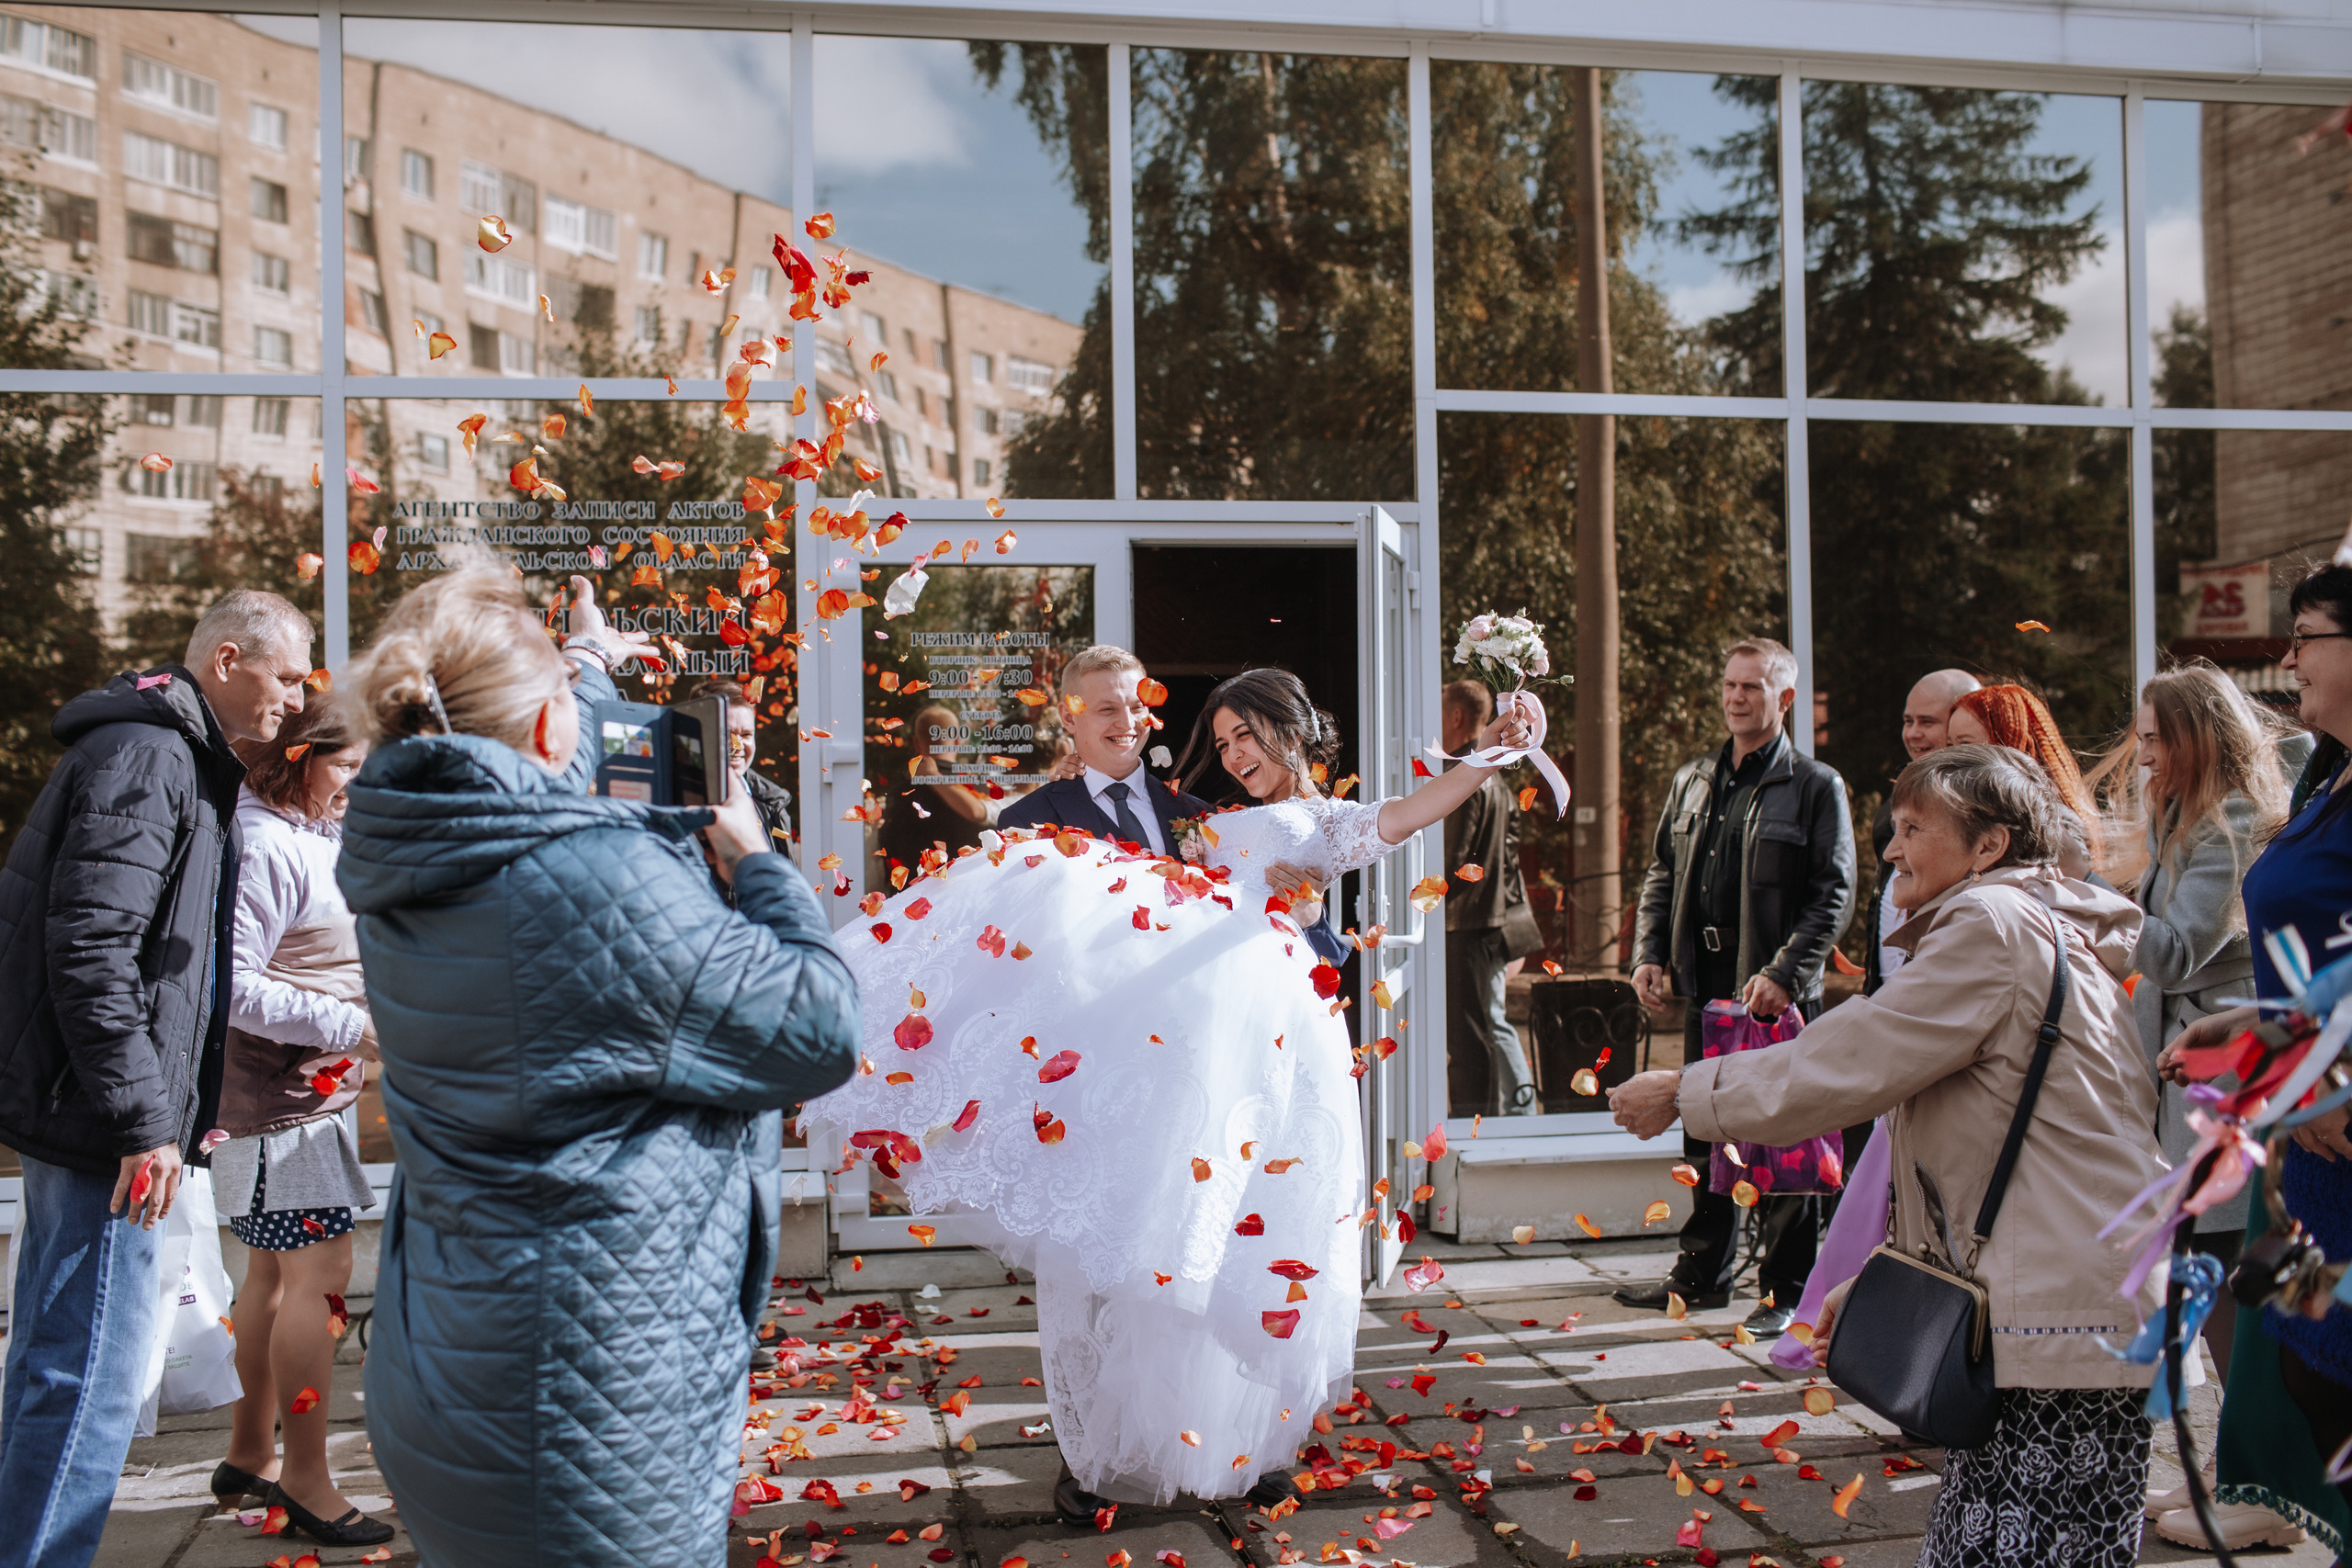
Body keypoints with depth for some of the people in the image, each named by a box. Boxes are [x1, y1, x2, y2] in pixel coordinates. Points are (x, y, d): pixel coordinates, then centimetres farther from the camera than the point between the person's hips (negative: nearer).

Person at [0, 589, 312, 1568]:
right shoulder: (144, 756, -16)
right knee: (94, 1375, -7)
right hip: (96, 1118, -11)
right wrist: (144, 1119, -23)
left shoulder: (179, 759, 17)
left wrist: (177, 1103, 22)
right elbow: (89, 949, -24)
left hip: (79, 1116, 11)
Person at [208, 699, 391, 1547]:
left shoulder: (316, 834, 11)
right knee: (318, 1276, -7)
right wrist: (350, 1027, -25)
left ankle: (248, 1455, 31)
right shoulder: (265, 848, -19)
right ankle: (306, 1483, 2)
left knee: (275, 1271, 18)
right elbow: (234, 985, -25)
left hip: (305, 1090, 11)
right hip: (283, 1099, -11)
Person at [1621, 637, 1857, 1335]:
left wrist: (1783, 974, -18)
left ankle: (1785, 1290, 11)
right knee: (1703, 1131, 13)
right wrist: (1649, 953, 5)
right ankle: (1703, 1272, 25)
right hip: (1705, 984, 6)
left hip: (1777, 990, -6)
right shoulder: (1692, 782, 15)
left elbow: (1833, 894, -8)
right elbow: (1661, 874, 19)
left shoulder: (1815, 786, -2)